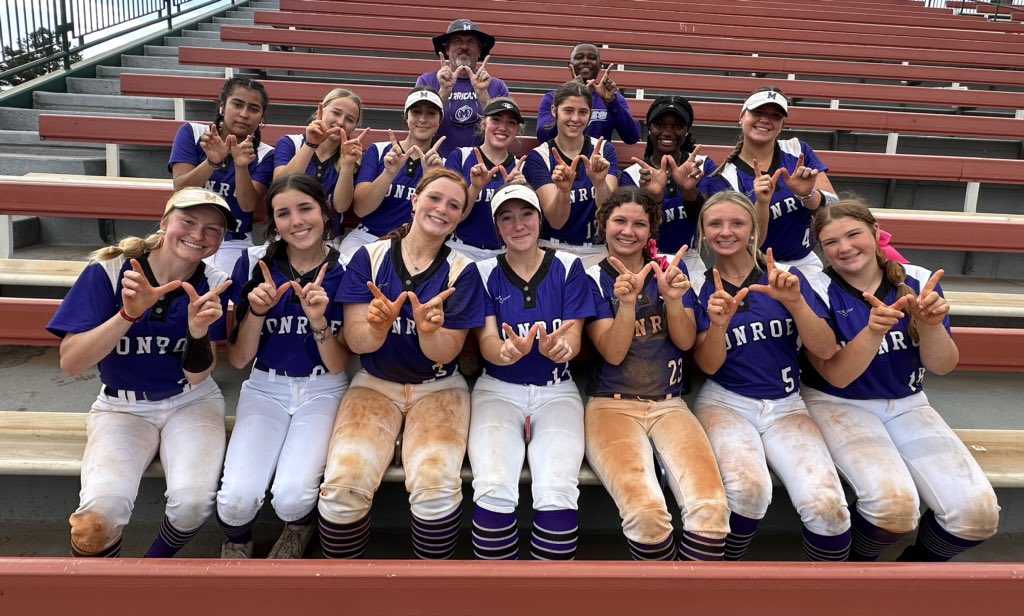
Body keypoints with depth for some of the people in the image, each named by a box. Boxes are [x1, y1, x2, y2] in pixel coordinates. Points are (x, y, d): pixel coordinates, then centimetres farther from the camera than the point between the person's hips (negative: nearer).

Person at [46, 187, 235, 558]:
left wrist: (199, 330, -30)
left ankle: (156, 563, 9)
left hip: (191, 402, 1)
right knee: (98, 517, -26)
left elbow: (196, 377, -10)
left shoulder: (211, 287, -7)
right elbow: (70, 363, -17)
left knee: (194, 501, -27)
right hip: (122, 406, -1)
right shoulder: (109, 271, -12)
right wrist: (129, 314, -32)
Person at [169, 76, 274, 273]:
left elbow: (248, 205, -11)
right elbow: (181, 189, -9)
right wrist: (212, 162, -25)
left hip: (233, 245, 0)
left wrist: (242, 166, -27)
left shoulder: (265, 155, 1)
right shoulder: (192, 132, 2)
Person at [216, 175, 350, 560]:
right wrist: (257, 312, -18)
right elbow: (238, 360, -1)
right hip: (266, 388, 1)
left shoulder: (346, 270, -7)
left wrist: (318, 321, -24)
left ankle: (300, 528, 15)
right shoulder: (255, 262, -3)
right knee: (238, 497, -21)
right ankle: (236, 542, 17)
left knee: (291, 496, -24)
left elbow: (338, 366, -6)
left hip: (323, 391, -1)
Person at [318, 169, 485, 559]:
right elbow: (355, 341, -5)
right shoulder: (370, 256, 0)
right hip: (375, 384, 1)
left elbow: (444, 354, -6)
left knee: (436, 484, -29)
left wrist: (429, 331, -29)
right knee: (344, 483, -26)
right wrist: (377, 328, -28)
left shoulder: (461, 271, -2)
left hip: (438, 388, 0)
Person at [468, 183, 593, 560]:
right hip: (499, 388, 0)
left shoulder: (568, 267, 6)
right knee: (493, 490, -27)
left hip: (557, 390, 0)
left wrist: (560, 346, -28)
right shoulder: (485, 273, 6)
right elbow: (487, 342, -3)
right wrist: (507, 351, -29)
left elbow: (573, 337, -2)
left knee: (558, 493, -27)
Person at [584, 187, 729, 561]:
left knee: (711, 508, -27)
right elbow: (613, 353, -6)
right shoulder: (593, 279, 4)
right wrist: (626, 302, -23)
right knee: (645, 511, -30)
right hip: (612, 404, -2)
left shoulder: (670, 267, 12)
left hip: (670, 405, 3)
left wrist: (673, 298, -15)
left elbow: (685, 341, 4)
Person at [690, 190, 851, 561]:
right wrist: (718, 324, -23)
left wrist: (795, 301, -18)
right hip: (725, 403, -1)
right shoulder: (700, 288, 4)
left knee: (826, 505, -25)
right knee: (749, 488, -33)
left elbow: (826, 350, -2)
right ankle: (724, 564, -4)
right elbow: (708, 366, -3)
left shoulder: (785, 278, 6)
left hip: (785, 405, 2)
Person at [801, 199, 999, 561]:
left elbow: (942, 366, -2)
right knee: (894, 502, -30)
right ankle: (855, 561, 2)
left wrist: (930, 324, -23)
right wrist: (874, 330, -33)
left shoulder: (918, 281, -1)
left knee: (978, 511, -16)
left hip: (906, 404, 4)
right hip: (839, 405, -4)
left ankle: (915, 562, 15)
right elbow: (837, 376, -15)